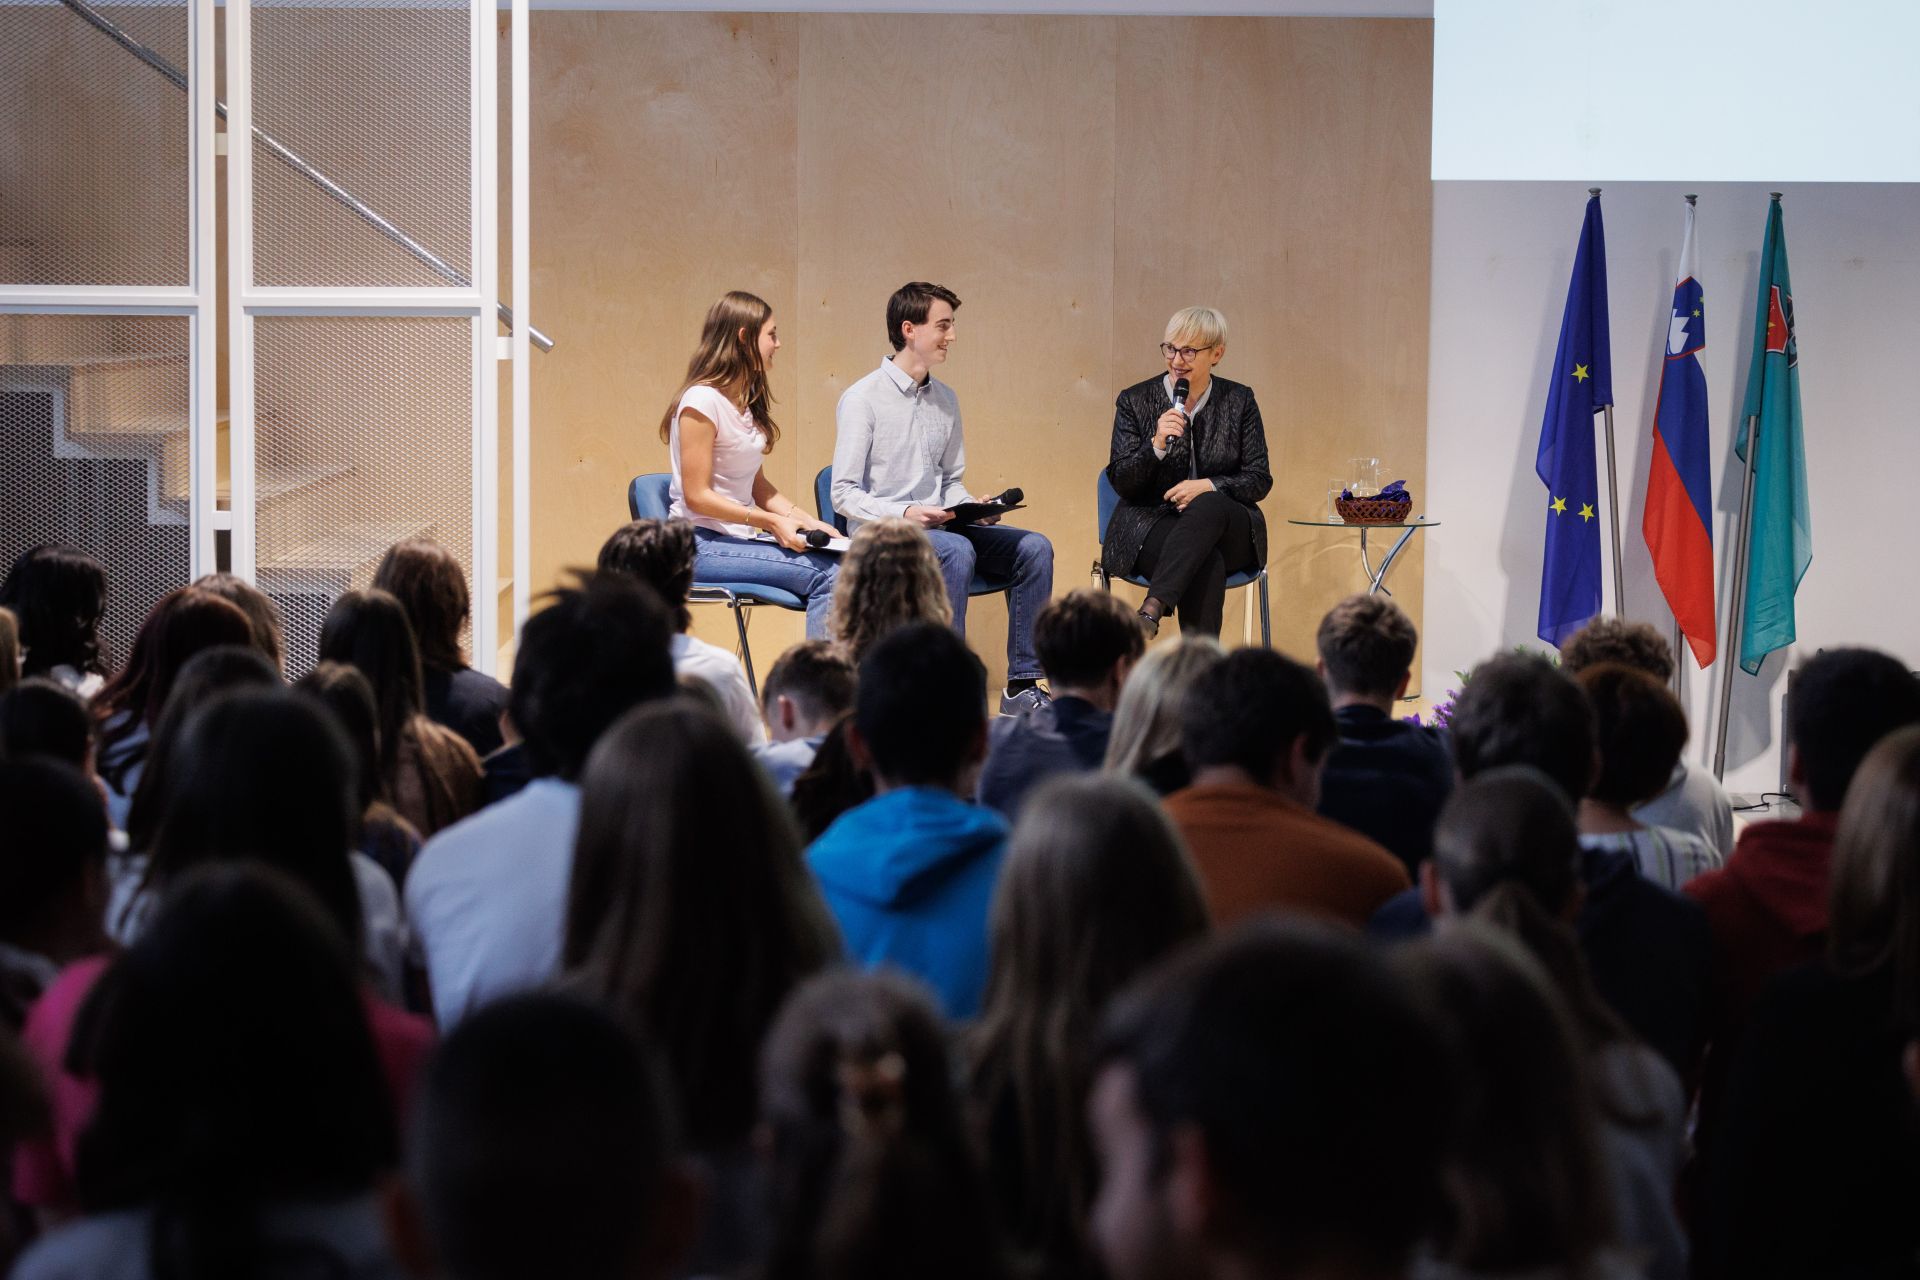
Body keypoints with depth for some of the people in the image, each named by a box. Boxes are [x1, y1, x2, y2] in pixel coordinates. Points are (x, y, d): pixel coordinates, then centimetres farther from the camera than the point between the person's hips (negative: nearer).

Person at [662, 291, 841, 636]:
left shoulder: (747, 401, 16)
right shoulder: (702, 401, -12)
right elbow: (697, 496, -15)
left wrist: (807, 522, 2)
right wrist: (772, 522, -19)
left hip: (740, 537, 8)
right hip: (703, 543, -8)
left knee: (841, 569, -17)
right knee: (827, 575, -25)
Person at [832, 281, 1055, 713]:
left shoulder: (946, 400, 14)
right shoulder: (862, 399, -7)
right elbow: (844, 494, -10)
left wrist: (974, 508, -2)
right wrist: (903, 514, -25)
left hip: (937, 527, 7)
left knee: (1034, 547, -13)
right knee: (957, 551, -36)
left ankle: (1022, 685, -13)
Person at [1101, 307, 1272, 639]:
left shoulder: (1239, 400, 8)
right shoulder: (1135, 401, 5)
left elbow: (1260, 480, 4)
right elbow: (1120, 483, 0)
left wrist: (1208, 486, -15)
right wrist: (1156, 447, -19)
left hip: (1228, 532, 1)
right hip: (1151, 523, -1)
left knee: (1208, 505, -37)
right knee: (1208, 564, -36)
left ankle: (1151, 612, -49)